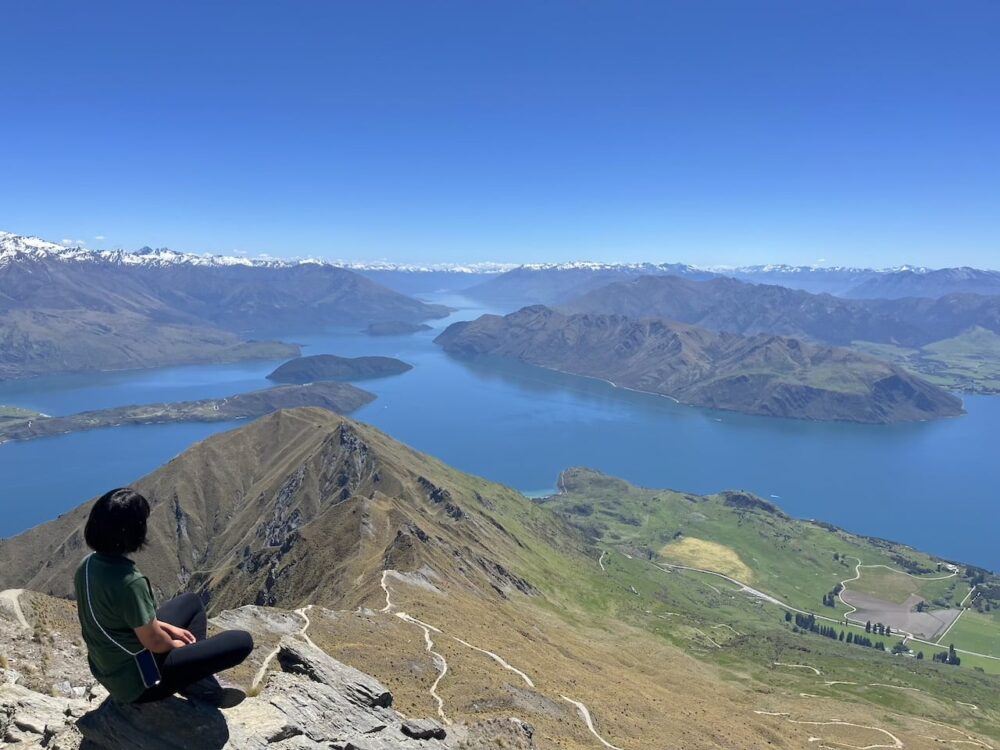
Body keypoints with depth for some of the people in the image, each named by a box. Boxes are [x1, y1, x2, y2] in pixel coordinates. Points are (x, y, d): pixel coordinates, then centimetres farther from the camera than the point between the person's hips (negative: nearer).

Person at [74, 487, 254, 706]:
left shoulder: (87, 565, -7)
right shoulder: (129, 582, -33)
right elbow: (154, 642, -21)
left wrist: (167, 627, 9)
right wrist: (174, 645, 1)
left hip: (106, 666, 9)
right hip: (136, 682, -9)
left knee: (191, 602, 24)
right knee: (242, 641, -11)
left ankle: (197, 686, 18)